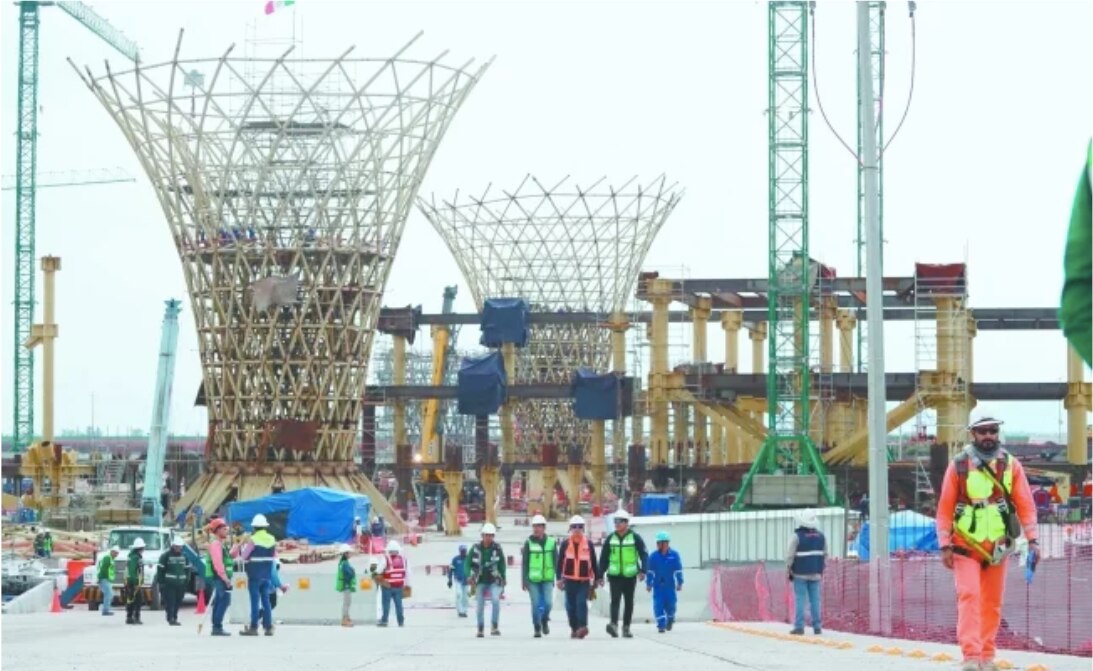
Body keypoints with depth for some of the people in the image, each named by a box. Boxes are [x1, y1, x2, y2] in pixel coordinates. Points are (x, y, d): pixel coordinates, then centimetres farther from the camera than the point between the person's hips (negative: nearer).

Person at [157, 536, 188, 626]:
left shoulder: (184, 556, 13)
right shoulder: (165, 556, -4)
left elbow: (187, 569, 19)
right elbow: (160, 569, -5)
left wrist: (187, 581, 11)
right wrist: (161, 582, -10)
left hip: (180, 584, 5)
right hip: (169, 584, -5)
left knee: (177, 602, 7)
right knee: (170, 602, -10)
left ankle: (174, 618, 16)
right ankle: (170, 618, -11)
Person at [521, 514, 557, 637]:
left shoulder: (551, 542, 6)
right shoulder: (529, 543, 3)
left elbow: (556, 562, 10)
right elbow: (524, 563, 4)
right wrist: (525, 581, 0)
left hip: (548, 579, 0)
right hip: (533, 579, 0)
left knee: (548, 603, -9)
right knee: (536, 605, 0)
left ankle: (545, 620, 20)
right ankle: (537, 628, 14)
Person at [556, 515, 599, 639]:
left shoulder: (588, 544, 6)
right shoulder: (565, 544, 5)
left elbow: (594, 562, 10)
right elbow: (560, 562, 6)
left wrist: (597, 578, 9)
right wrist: (559, 579, 1)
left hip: (584, 580, -1)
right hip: (569, 580, 1)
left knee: (582, 602, -15)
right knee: (571, 605, 4)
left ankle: (582, 626, -24)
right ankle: (574, 628, 14)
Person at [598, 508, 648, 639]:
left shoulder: (635, 538, 0)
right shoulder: (610, 539, 8)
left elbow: (644, 555, -2)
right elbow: (604, 558, 10)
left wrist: (642, 571, -16)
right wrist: (600, 575, 6)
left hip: (630, 575, -1)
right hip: (614, 575, 1)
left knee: (629, 602, 6)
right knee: (615, 600, -13)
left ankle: (626, 628, 14)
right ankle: (614, 624, -25)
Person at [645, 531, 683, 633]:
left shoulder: (674, 555, -3)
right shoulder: (653, 556, -1)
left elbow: (678, 570, 2)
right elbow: (649, 571, 5)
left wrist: (679, 583, 1)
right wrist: (648, 584, 5)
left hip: (670, 585, 0)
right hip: (658, 586, 0)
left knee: (670, 604, 1)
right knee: (658, 605, -7)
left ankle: (670, 619, 31)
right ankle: (661, 625, -3)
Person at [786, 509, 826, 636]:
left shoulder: (797, 536, -10)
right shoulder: (821, 536, 5)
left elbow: (790, 556, -9)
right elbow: (824, 554, 12)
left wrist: (788, 571, 3)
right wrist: (821, 570, 21)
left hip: (800, 574, -4)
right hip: (816, 573, 4)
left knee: (800, 599, -1)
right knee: (815, 600, 6)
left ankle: (799, 626, -4)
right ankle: (817, 627, 5)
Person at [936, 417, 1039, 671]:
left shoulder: (1011, 465, 2)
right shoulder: (958, 466, -3)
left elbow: (1025, 504, 3)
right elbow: (945, 508, -1)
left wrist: (1032, 539, -6)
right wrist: (945, 545, -5)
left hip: (997, 547, 2)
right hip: (966, 546, -2)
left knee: (992, 602, 7)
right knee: (968, 596, -14)